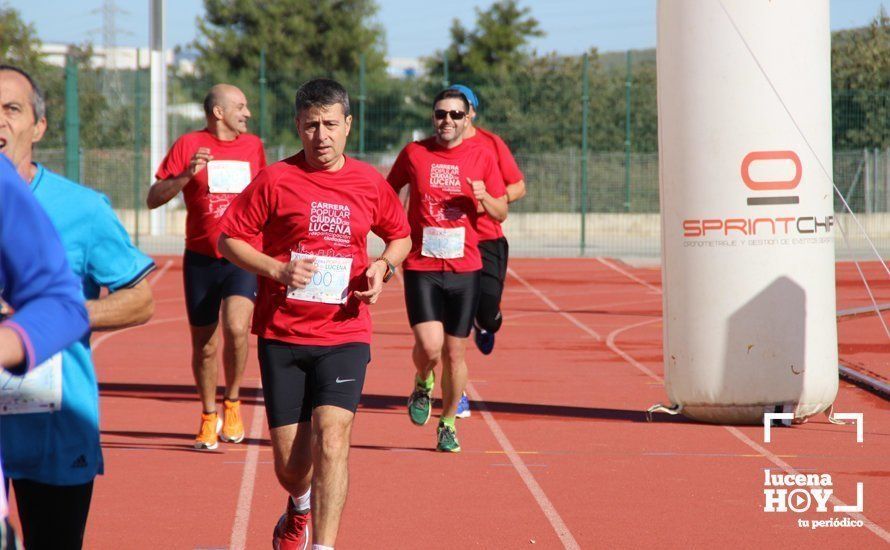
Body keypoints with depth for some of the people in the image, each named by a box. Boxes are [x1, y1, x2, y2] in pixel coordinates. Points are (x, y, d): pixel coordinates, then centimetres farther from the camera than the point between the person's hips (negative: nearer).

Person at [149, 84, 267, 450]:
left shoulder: (253, 146, 10)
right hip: (201, 260, -1)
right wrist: (187, 175, -19)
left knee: (236, 328, -21)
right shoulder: (189, 145, -1)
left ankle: (232, 402, 1)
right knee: (205, 346, 5)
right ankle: (209, 417, 25)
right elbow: (153, 199, -4)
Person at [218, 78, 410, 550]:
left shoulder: (369, 183, 6)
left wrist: (384, 266, 0)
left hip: (345, 335, 0)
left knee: (331, 438, -19)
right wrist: (276, 269, -14)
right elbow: (228, 237, 1)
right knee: (290, 461, 5)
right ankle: (300, 509, 40)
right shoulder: (276, 179, -2)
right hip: (282, 335, 0)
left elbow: (400, 236, 22)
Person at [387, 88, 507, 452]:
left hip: (464, 268, 1)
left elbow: (501, 213, 10)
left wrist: (484, 198, -12)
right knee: (430, 346, -17)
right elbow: (389, 192, 18)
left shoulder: (482, 157, 4)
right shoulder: (414, 153, 2)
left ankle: (448, 423, 24)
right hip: (421, 267, -1)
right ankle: (423, 384, 17)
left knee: (455, 354, 5)